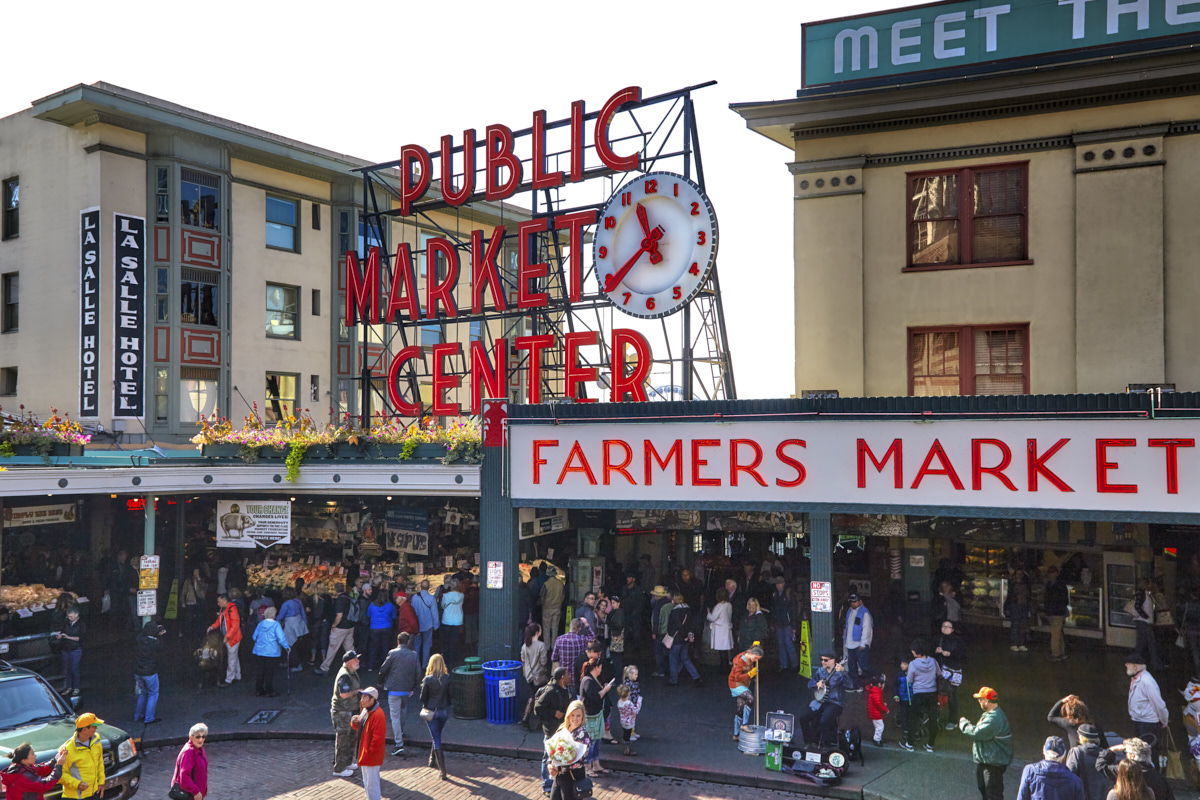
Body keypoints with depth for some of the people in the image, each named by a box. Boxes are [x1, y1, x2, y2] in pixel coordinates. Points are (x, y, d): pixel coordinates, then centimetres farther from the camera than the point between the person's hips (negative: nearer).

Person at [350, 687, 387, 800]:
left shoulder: (378, 714, -24)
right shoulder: (364, 711, 7)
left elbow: (378, 737, -25)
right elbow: (359, 728, 19)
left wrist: (370, 751, -19)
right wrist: (355, 722, -3)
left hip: (372, 756, -10)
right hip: (364, 753, 10)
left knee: (371, 784, -2)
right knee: (367, 782, 21)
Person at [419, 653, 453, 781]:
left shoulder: (428, 679, -15)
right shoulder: (447, 678, -8)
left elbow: (423, 697, -7)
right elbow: (450, 695, -1)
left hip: (431, 711, -3)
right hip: (444, 711, 3)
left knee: (436, 739, 1)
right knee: (436, 736, 25)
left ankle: (442, 769, -5)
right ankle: (432, 759, 42)